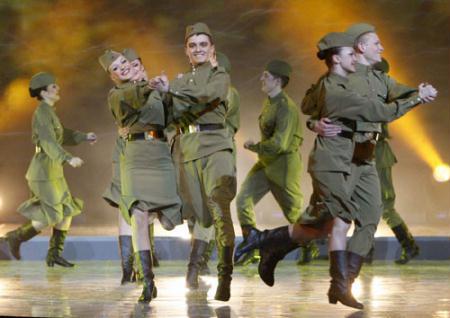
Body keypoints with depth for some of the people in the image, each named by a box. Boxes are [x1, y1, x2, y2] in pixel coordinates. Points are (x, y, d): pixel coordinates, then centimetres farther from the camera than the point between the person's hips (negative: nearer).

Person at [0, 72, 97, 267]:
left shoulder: (48, 112, 14)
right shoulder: (42, 113, -15)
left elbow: (62, 135, 27)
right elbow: (49, 143, -27)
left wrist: (84, 137, 16)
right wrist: (68, 159, -38)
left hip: (53, 171, 9)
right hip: (44, 171, -9)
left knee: (68, 212, 7)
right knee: (52, 217, -8)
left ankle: (54, 255, 12)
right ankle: (16, 237, 7)